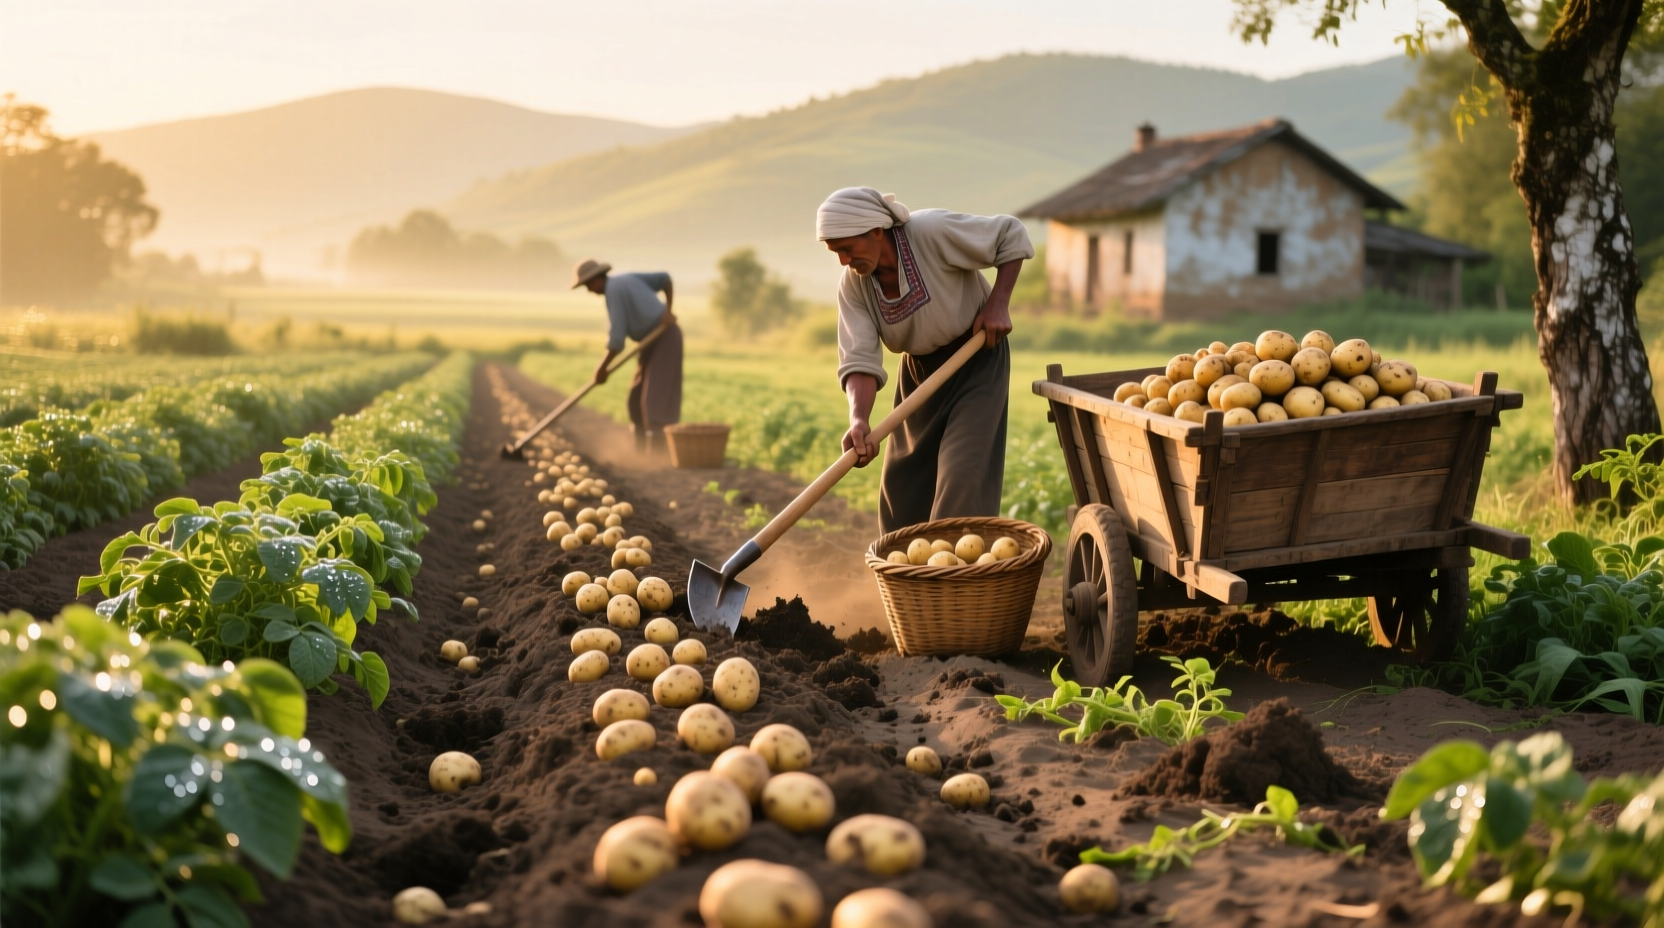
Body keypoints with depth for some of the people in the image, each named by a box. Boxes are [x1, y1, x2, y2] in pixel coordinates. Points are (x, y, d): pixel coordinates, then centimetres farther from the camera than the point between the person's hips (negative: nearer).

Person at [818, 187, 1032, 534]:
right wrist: (858, 420, -38)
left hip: (976, 358, -5)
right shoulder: (853, 285, -14)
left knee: (962, 477, -14)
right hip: (918, 368, 5)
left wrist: (998, 304, -21)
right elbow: (859, 359, -21)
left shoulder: (934, 231, -27)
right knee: (903, 481, 9)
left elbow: (1012, 235, -16)